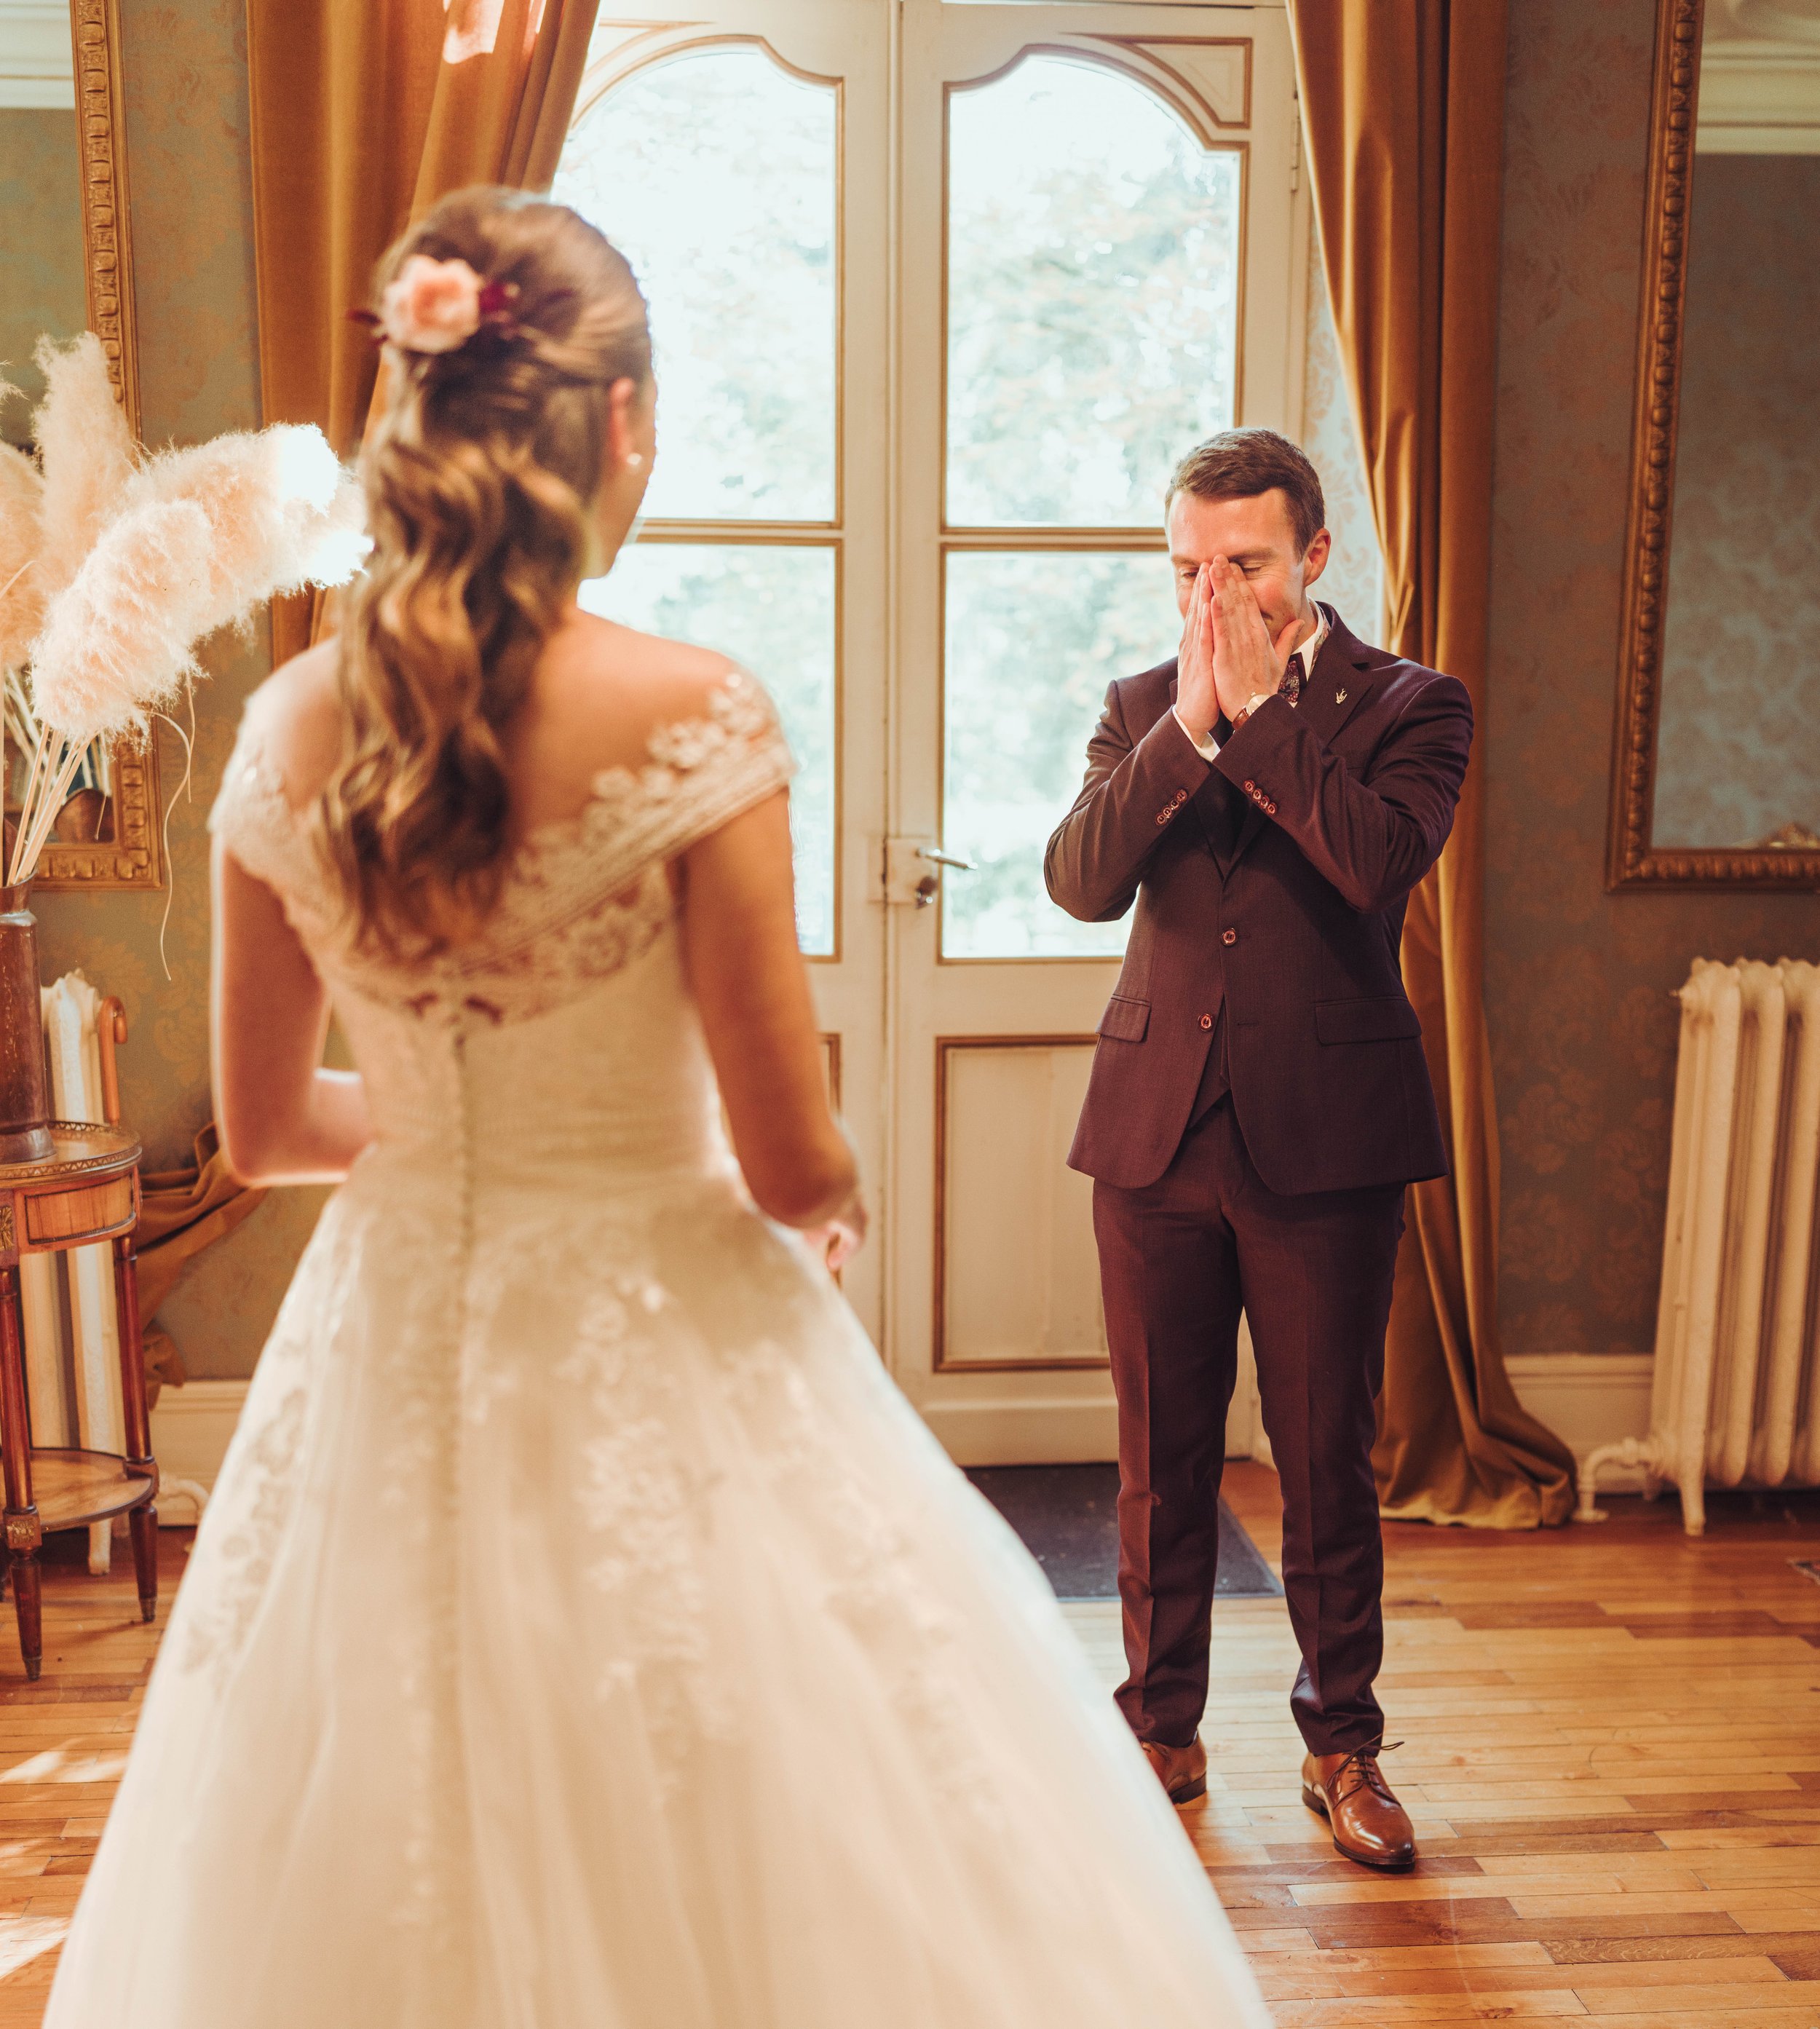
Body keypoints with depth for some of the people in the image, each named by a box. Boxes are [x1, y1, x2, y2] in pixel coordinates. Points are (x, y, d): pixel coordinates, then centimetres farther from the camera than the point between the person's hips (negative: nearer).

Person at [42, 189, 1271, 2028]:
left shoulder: (294, 727, -4)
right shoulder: (692, 718, -18)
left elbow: (264, 1131, 5)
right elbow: (790, 1163, -16)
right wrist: (835, 1202, 7)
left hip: (391, 1362, 5)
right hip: (656, 1364, -4)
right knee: (708, 1867, 15)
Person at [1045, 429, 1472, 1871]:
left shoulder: (1408, 707, 1)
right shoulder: (1143, 709, 10)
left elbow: (1381, 858, -19)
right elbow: (1081, 882, -6)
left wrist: (1255, 708, -14)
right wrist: (1191, 723, -13)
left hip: (1325, 1138, -2)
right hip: (1156, 1130, 3)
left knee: (1328, 1463, 7)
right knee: (1161, 1459, 11)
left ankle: (1343, 1742, 25)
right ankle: (1163, 1731, 28)